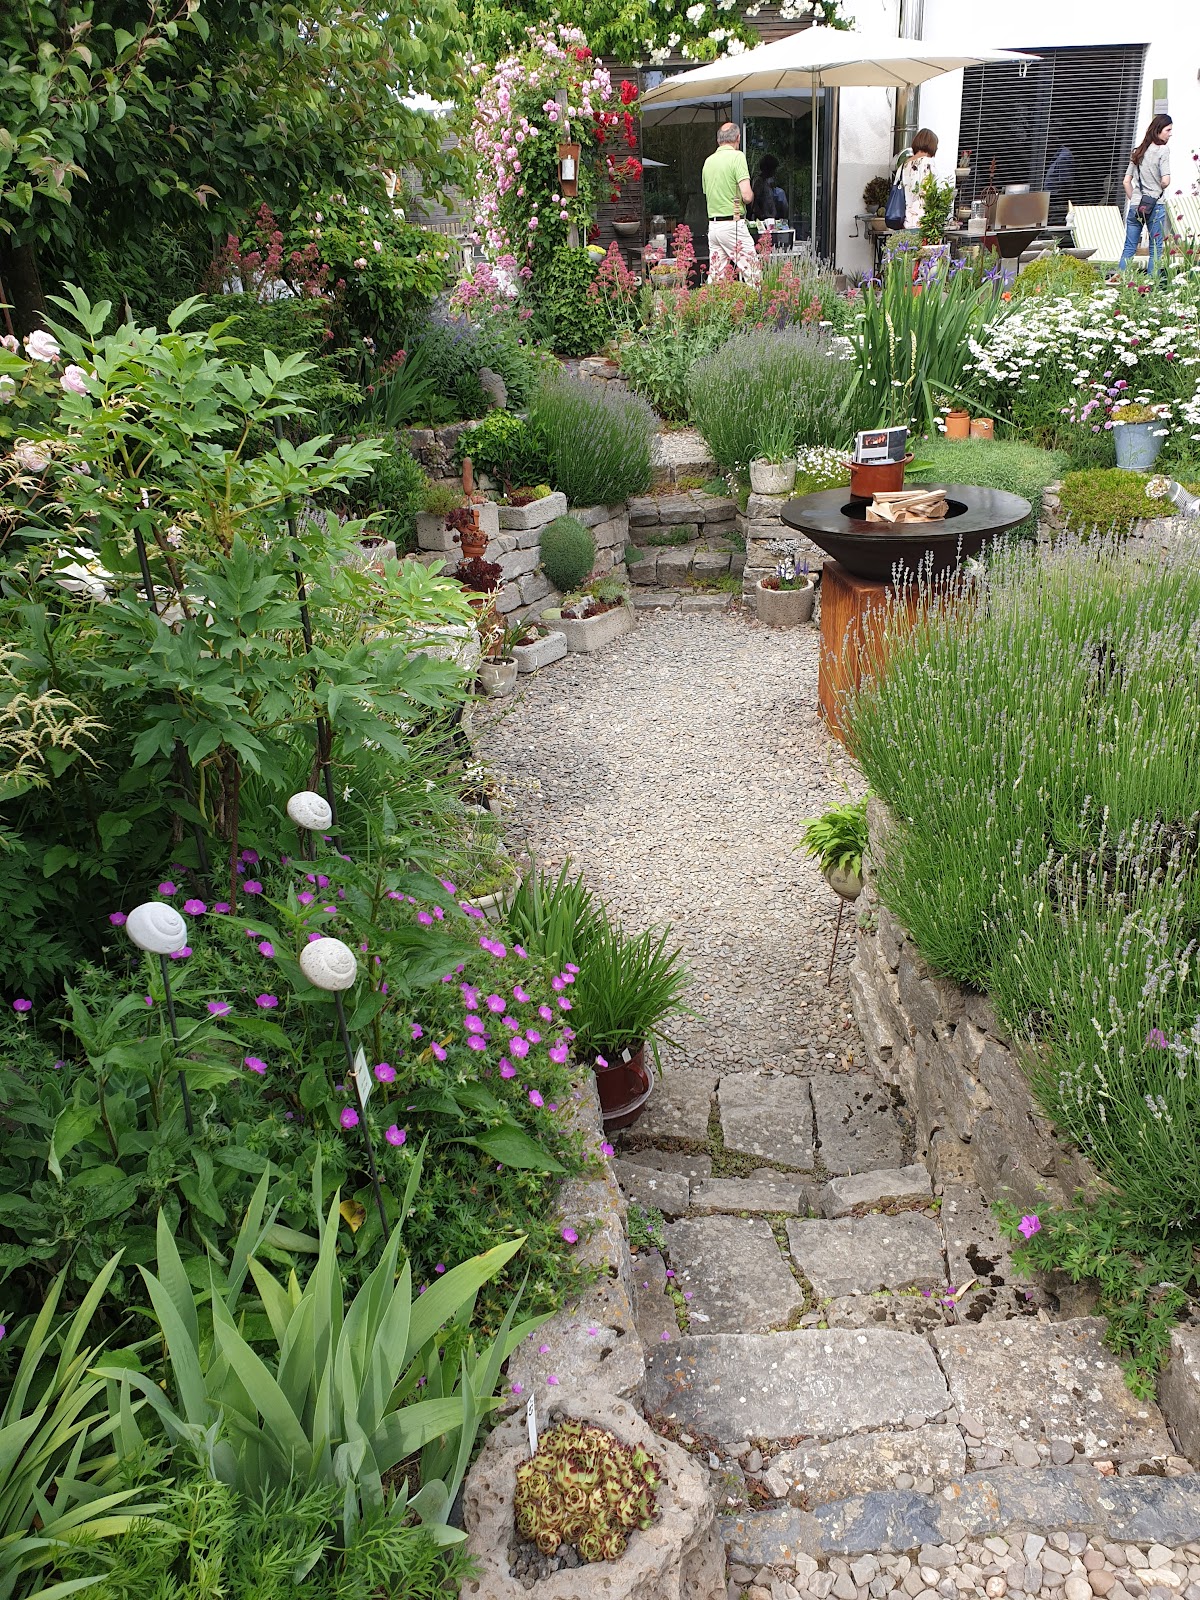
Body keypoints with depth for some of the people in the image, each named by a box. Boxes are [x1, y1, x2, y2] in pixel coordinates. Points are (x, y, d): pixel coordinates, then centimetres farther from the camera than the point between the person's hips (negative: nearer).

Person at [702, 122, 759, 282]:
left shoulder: (708, 161, 12)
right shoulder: (737, 156, -8)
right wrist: (750, 195, 5)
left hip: (713, 225, 7)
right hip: (733, 225, -7)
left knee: (715, 276, 6)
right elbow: (746, 196, -16)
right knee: (752, 274, -5)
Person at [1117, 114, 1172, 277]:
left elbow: (1126, 181, 12)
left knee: (1129, 248, 7)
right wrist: (1158, 190, 7)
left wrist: (1134, 200, 18)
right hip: (1155, 205, -5)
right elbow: (1165, 181, -14)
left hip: (1135, 206, 5)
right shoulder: (1162, 150, -7)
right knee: (1156, 249, 1)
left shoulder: (1137, 151, 11)